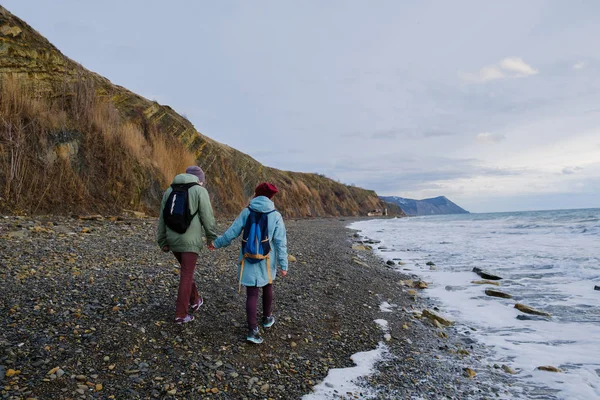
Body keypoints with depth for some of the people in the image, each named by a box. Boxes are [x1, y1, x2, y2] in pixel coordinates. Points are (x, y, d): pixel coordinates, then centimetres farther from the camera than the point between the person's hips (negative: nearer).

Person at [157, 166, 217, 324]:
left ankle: (194, 300, 36)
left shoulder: (170, 190, 11)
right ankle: (181, 314, 7)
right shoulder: (200, 191, -6)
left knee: (186, 270, 25)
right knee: (186, 276, 2)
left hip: (173, 239, 6)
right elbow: (207, 218, -8)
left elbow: (162, 218, 12)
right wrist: (212, 238, 4)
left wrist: (163, 241, 17)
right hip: (190, 240, -6)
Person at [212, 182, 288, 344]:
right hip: (267, 261, 0)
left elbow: (231, 233, 0)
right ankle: (267, 317, 41)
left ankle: (253, 330, -3)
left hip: (249, 260, 0)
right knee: (267, 287, 24)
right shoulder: (276, 216, -8)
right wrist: (283, 265, -4)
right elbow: (281, 242, -9)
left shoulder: (246, 212, -5)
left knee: (252, 293, 4)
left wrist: (217, 243, 16)